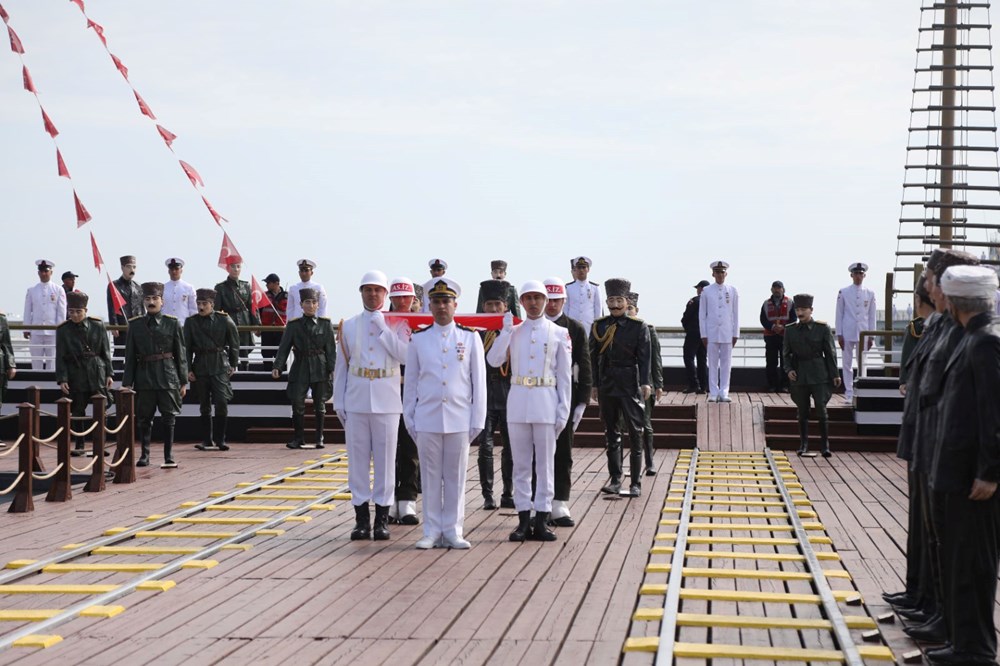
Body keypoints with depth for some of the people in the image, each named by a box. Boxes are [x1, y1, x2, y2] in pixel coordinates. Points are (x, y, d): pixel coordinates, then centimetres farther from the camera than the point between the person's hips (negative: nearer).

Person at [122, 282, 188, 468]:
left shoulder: (172, 323, 2)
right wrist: (127, 382, 1)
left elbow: (180, 354, 3)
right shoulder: (135, 325, 5)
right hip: (144, 378, 1)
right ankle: (144, 455, 15)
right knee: (144, 418, 5)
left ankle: (168, 456, 9)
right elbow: (130, 357, 6)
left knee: (168, 418, 1)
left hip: (167, 377, -1)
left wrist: (183, 382, 0)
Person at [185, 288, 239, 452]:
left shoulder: (224, 320, 0)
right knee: (204, 406, 7)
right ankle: (207, 440, 15)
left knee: (222, 402, -10)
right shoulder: (191, 322, 4)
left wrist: (233, 364, 7)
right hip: (200, 367, 2)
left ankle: (220, 439, 1)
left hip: (220, 366, -2)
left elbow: (234, 343, 9)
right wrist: (188, 369, 2)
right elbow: (187, 347, 7)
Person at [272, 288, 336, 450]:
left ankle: (319, 437, 16)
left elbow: (331, 349, 2)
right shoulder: (293, 325, 4)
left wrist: (332, 369, -6)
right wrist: (277, 366, -12)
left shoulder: (325, 324, 3)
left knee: (319, 405, 4)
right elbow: (284, 347, 1)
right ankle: (299, 438, 10)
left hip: (320, 370, 0)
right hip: (300, 370, 1)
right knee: (297, 404, -4)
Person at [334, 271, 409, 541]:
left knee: (385, 458, 1)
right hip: (356, 402, 2)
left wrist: (382, 328, -11)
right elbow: (341, 365, 10)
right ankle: (361, 517, 9)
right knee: (357, 458, 2)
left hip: (386, 402, -1)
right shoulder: (348, 326, 9)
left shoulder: (397, 324, 4)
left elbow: (405, 355, -11)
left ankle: (382, 517, 8)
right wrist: (338, 402, 6)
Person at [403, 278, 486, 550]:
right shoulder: (418, 339, 6)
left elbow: (479, 382, 5)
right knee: (430, 477, 4)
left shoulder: (470, 338, 4)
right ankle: (432, 532, 11)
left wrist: (476, 422, 0)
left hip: (459, 421, 0)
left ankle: (453, 531, 12)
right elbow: (410, 383, 9)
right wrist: (410, 420, 5)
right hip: (427, 420, 0)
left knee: (456, 477, 4)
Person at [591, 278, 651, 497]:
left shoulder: (638, 326, -2)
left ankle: (635, 482, 3)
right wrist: (594, 384, 4)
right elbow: (593, 357, 7)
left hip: (630, 384, -3)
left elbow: (644, 357, -5)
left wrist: (645, 383, -12)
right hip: (607, 385, 3)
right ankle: (615, 480, 16)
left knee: (635, 433, -2)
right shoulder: (599, 326, 5)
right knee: (611, 433, 9)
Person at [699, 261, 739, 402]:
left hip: (727, 333, 1)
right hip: (711, 333, -1)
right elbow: (702, 314, 5)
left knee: (726, 363, 1)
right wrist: (703, 335, 0)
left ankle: (724, 393, 5)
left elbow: (736, 314, 8)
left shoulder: (733, 291, 6)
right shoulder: (706, 291, 3)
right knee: (713, 364, 1)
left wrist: (735, 334, 4)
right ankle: (713, 393, 5)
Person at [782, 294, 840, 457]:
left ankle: (825, 445, 2)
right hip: (799, 375, 2)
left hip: (819, 375, -2)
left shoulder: (823, 328, -3)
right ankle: (803, 444, 18)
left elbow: (830, 352, 0)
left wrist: (834, 375, -3)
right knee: (802, 412, 7)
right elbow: (786, 353, 9)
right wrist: (788, 369, -8)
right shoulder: (790, 330, 4)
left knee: (821, 410, -6)